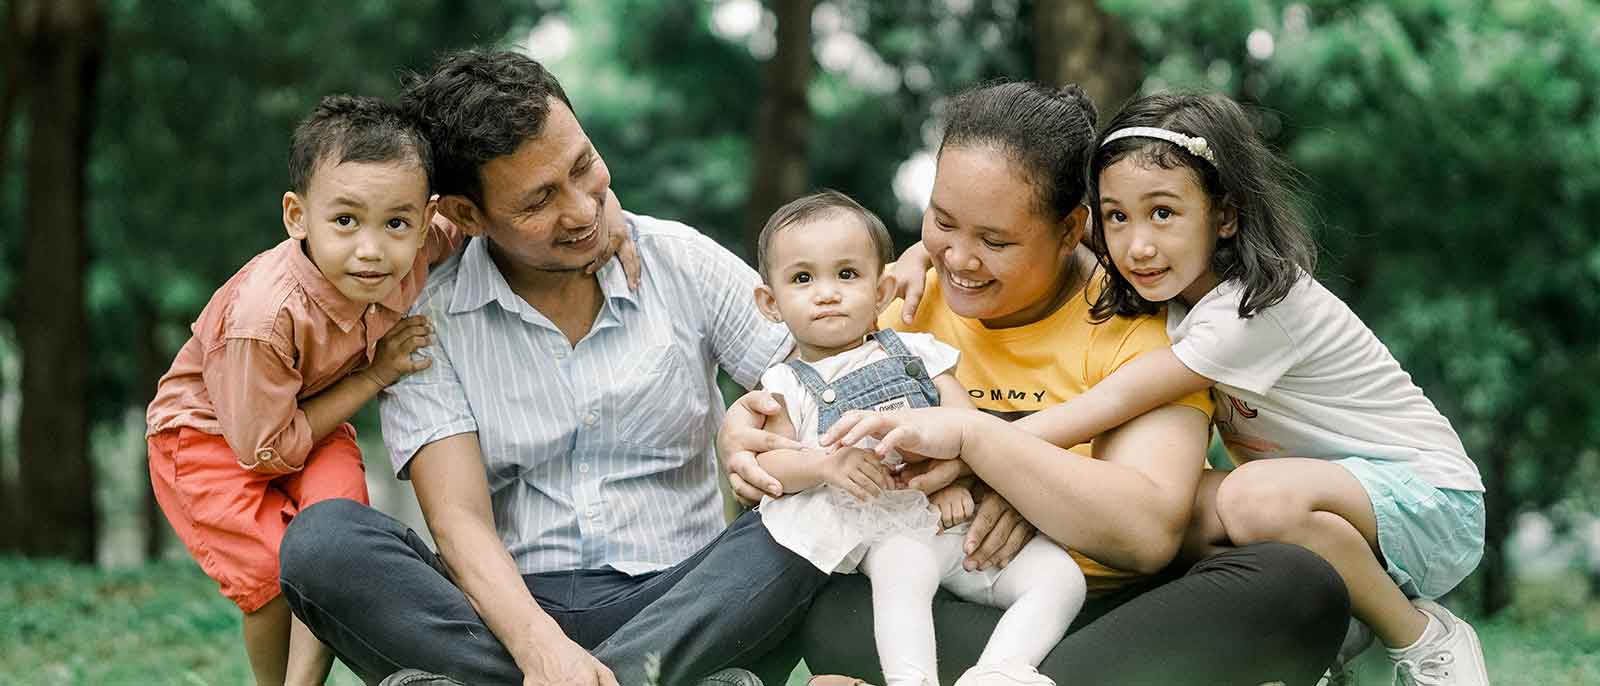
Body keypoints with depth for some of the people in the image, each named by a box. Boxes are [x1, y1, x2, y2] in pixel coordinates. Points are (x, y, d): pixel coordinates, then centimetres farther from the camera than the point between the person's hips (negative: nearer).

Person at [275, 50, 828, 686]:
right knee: (322, 540, -26)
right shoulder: (428, 323, -1)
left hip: (676, 602, 1)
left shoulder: (685, 263, 4)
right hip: (511, 608, 0)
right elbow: (460, 521, -11)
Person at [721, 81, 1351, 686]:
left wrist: (971, 434, -26)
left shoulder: (1132, 320, -8)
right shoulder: (911, 301, 4)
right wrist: (742, 432, -14)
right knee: (826, 609, -30)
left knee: (1299, 585, -32)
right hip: (956, 614, 2)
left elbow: (1150, 534, -21)